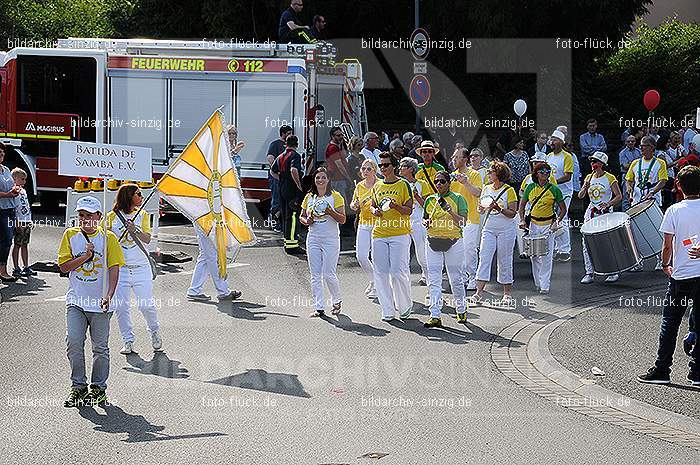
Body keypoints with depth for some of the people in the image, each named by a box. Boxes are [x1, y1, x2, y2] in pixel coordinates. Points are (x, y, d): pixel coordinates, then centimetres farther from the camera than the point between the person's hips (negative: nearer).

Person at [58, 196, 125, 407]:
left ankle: (99, 388, 18)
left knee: (100, 347, 5)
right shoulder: (70, 235, 6)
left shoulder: (108, 237, 0)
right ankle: (78, 386, 2)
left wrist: (109, 295, -17)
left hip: (100, 303, -1)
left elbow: (114, 268, -4)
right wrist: (85, 256, -12)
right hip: (76, 301, 1)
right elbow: (63, 266, 2)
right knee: (73, 342, -10)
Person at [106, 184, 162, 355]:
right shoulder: (112, 217, 4)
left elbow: (147, 239, -3)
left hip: (141, 267, 0)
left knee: (147, 305, -3)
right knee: (121, 307, -1)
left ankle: (155, 331, 22)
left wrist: (135, 231, -19)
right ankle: (128, 341, 11)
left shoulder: (143, 215, 7)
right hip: (120, 268, 0)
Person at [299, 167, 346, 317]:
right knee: (315, 275, 2)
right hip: (313, 239, 4)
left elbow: (342, 219, -6)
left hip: (330, 239, -4)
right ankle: (319, 307, 6)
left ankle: (337, 301, 18)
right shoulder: (309, 197, 9)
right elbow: (301, 216, 18)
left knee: (328, 274, -6)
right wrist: (306, 221, -4)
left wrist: (330, 211, -21)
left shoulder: (335, 197, -3)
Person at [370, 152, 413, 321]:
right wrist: (375, 210, 2)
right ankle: (388, 311, 9)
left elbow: (409, 210, -3)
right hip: (379, 234, 5)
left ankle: (404, 306, 10)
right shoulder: (377, 186, 15)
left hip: (400, 234, -5)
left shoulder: (403, 185, 0)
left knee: (398, 272, -10)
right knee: (381, 273, 1)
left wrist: (396, 206, -21)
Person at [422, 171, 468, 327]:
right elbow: (425, 219, 23)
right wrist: (426, 223, 0)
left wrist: (450, 211, -23)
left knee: (456, 279, 4)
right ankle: (435, 316, -7)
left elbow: (463, 222, -9)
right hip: (433, 242, 3)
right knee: (433, 280, -5)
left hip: (453, 242, -3)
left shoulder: (458, 199, -1)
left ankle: (461, 310, 24)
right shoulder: (430, 200, 12)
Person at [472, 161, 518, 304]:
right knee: (484, 258, -7)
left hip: (506, 229, -4)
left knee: (505, 261, 3)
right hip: (489, 228, 4)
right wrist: (482, 208, -5)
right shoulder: (486, 189, 10)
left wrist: (500, 209, -22)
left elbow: (512, 213, -8)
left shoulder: (509, 191, -5)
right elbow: (481, 210, 18)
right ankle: (479, 292, -11)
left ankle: (507, 294, 13)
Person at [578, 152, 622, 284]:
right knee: (586, 242, -4)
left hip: (605, 213, -5)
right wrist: (585, 187, -12)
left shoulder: (610, 178, -5)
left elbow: (619, 196, -7)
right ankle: (589, 273, 1)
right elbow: (580, 196, 9)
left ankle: (613, 272, 10)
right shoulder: (589, 178, 10)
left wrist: (608, 204, -23)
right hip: (591, 213, 5)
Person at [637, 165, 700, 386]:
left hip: (681, 276, -2)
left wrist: (666, 264, 10)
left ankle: (661, 370, 11)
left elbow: (667, 246, -6)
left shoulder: (674, 211, -7)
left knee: (669, 324, 9)